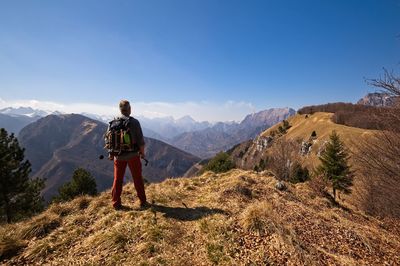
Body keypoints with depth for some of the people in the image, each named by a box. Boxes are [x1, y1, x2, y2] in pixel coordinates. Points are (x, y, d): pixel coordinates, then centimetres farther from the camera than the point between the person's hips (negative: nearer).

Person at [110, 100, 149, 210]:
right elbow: (140, 140, -12)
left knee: (117, 180, 14)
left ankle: (116, 204, 23)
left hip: (119, 156, 3)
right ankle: (143, 202, 19)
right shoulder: (134, 122, -12)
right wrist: (142, 153, 1)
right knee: (138, 179, 9)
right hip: (133, 155, -3)